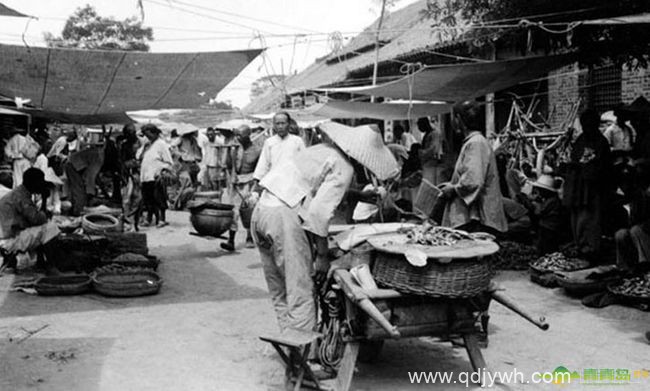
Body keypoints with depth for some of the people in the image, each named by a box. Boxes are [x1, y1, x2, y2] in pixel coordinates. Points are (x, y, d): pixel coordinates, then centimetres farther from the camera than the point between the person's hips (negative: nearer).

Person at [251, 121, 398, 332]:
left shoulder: (321, 149, 19)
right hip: (284, 216, -9)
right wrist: (322, 256, -7)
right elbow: (320, 211, -15)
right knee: (300, 295, -3)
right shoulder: (343, 168, -6)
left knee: (280, 295, 14)